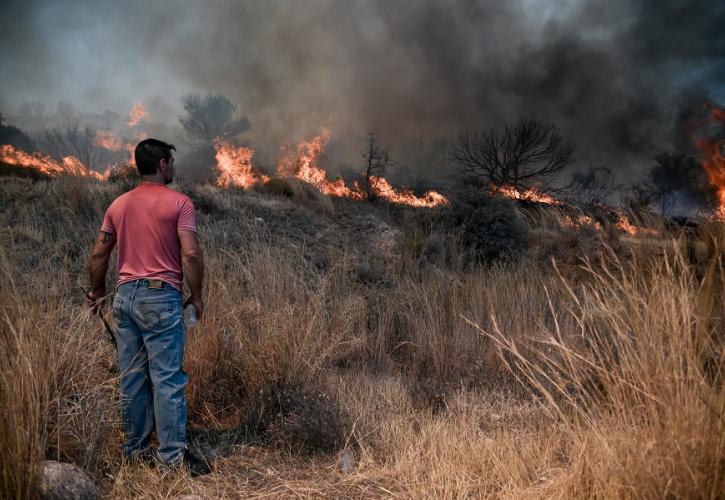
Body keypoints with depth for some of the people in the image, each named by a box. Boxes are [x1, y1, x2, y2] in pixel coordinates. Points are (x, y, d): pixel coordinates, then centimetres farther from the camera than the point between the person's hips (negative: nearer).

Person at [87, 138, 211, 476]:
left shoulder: (118, 204, 11)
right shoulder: (179, 202, -6)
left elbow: (98, 254, 13)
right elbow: (191, 254, -14)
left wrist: (98, 290, 26)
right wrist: (196, 295, -2)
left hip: (126, 295, 6)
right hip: (161, 297, -6)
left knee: (132, 377, 11)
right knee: (167, 378, -2)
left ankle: (135, 448, 21)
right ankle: (172, 454, 2)